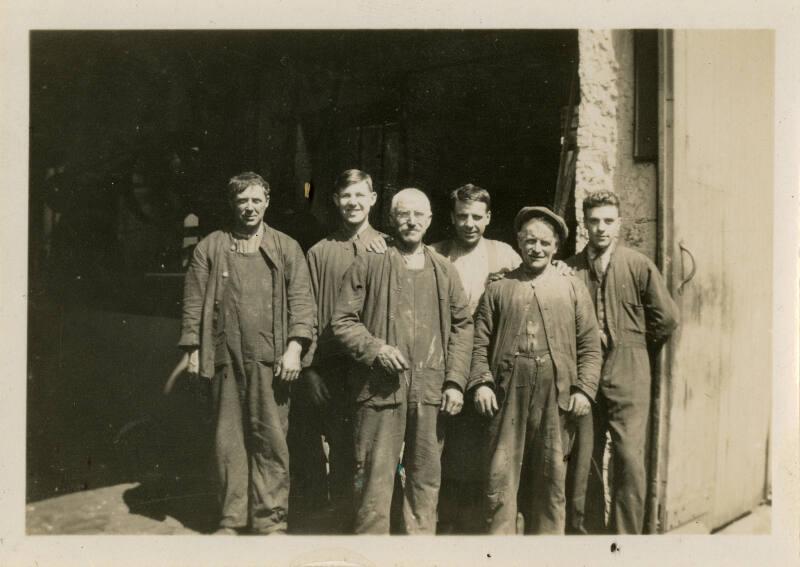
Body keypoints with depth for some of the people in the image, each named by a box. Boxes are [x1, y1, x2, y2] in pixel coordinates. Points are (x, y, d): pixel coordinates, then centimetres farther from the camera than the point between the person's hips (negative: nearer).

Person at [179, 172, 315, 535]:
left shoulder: (287, 248, 8)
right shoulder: (210, 247, 10)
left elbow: (302, 300, 1)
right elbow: (194, 301, 8)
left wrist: (294, 347, -8)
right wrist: (193, 350, 3)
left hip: (270, 359, -1)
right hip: (224, 358, 1)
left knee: (271, 440, 1)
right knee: (228, 440, 8)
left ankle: (270, 520, 12)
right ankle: (231, 519, 19)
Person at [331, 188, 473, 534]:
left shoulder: (445, 271, 13)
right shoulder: (368, 265, 4)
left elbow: (462, 325, 11)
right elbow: (342, 321, 2)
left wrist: (455, 381, 1)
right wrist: (376, 349, -14)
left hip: (431, 389, 3)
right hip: (380, 387, -3)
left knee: (426, 477, 10)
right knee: (375, 479, 1)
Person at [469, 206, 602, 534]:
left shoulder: (573, 288, 12)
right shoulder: (498, 289, 12)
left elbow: (590, 347, 8)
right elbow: (481, 342, 8)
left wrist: (584, 388, -4)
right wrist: (481, 382, -5)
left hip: (556, 399, 1)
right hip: (507, 396, 0)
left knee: (550, 481, 7)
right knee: (501, 479, 0)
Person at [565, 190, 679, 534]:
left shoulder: (639, 266, -1)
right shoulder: (570, 269, 1)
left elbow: (667, 318, 2)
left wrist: (638, 349, 9)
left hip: (628, 376, -1)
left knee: (630, 459, -4)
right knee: (584, 461, 8)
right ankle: (587, 531, 22)